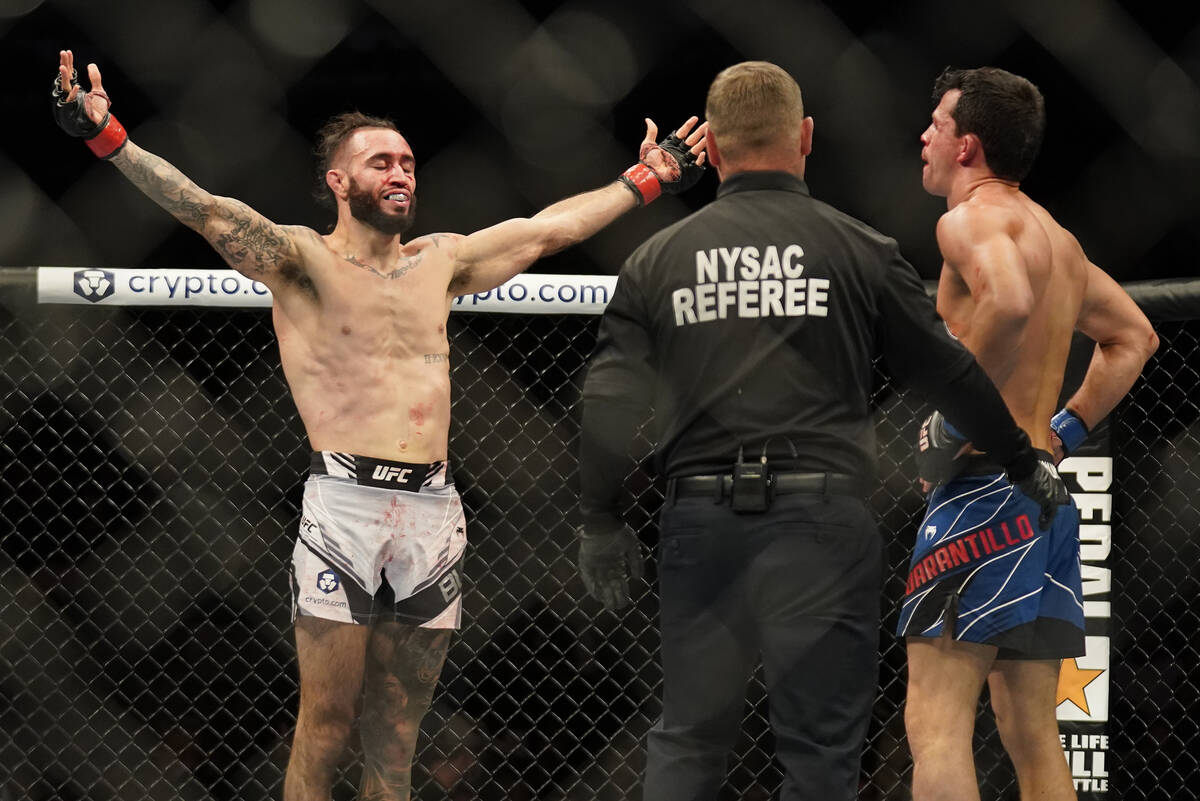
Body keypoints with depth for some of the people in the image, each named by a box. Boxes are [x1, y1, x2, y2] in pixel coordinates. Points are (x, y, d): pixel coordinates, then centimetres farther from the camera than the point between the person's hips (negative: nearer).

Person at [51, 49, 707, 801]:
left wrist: (646, 180, 35)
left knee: (397, 731, 6)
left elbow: (548, 228, 29)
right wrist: (109, 139, -24)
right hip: (346, 505, -5)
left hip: (432, 510, 5)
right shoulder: (306, 259, 2)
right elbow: (210, 213, -11)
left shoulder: (441, 261, 18)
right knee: (325, 724, -7)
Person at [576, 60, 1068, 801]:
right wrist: (1027, 466, 19)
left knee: (687, 737, 12)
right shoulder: (859, 251, 0)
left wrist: (601, 523, 16)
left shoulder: (657, 260, 6)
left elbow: (611, 402, 4)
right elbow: (948, 373, 6)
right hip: (821, 518, -2)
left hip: (702, 519, 2)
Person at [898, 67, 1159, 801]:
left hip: (984, 484, -9)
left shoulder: (971, 219, -9)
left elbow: (1009, 301, -31)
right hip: (1045, 484, 9)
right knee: (1032, 733, 12)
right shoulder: (1057, 238, 19)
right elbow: (1134, 338, 30)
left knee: (936, 726, -12)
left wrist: (958, 408, -21)